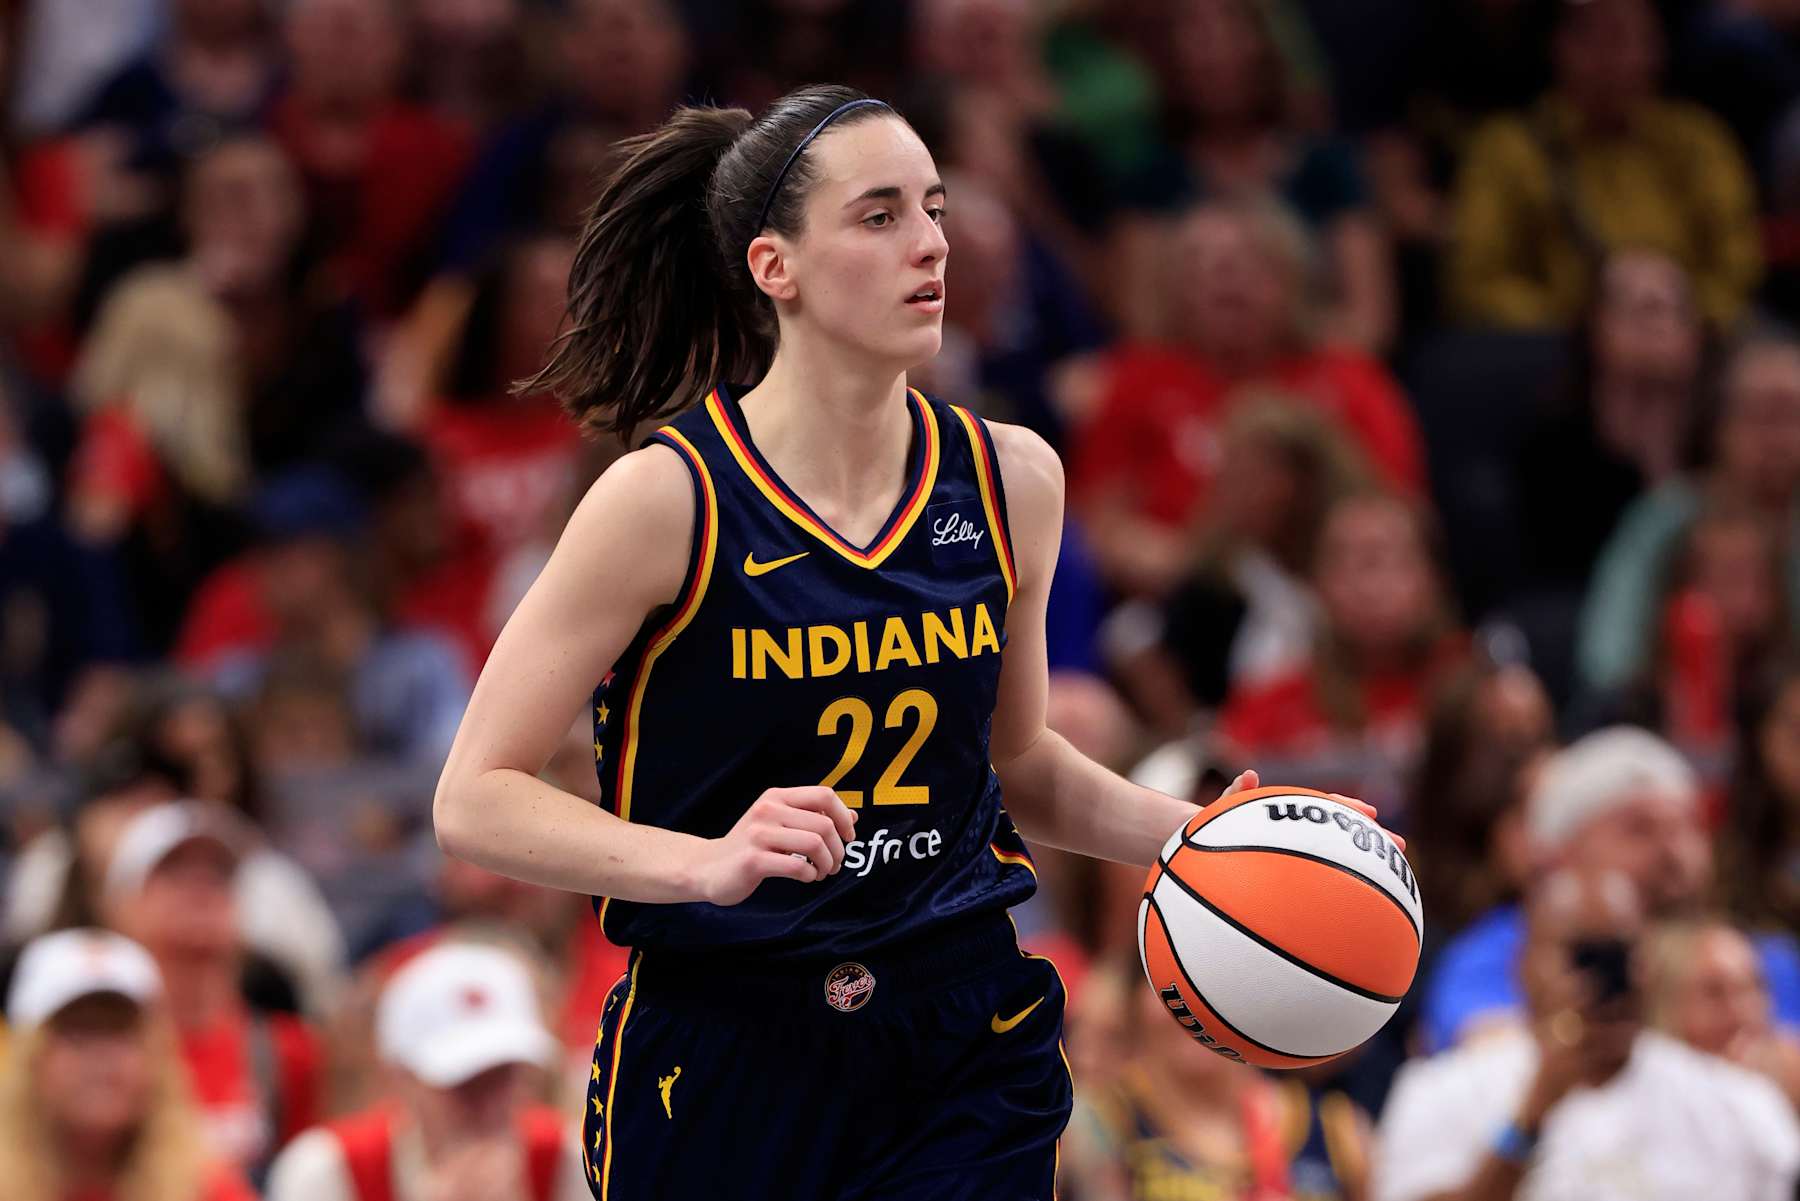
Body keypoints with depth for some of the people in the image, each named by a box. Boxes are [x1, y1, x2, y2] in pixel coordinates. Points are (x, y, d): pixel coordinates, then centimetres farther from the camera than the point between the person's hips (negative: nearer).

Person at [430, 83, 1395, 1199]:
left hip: (964, 1058, 3)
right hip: (720, 1055, -3)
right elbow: (476, 799, -14)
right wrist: (708, 864, -28)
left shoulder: (1010, 479, 3)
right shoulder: (669, 499, -13)